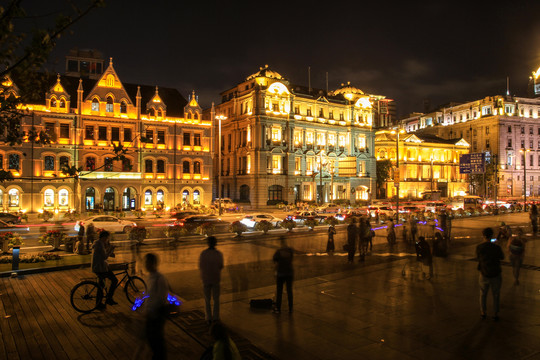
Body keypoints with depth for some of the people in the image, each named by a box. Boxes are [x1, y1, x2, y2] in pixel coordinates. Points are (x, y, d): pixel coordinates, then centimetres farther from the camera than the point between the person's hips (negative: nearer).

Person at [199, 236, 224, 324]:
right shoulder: (219, 254, -12)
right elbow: (221, 266, -3)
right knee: (216, 299, 15)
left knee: (207, 299, 15)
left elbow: (200, 266, -3)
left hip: (206, 278, 1)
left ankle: (209, 318, 16)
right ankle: (215, 317, 18)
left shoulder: (203, 253, -11)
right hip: (216, 278, 0)